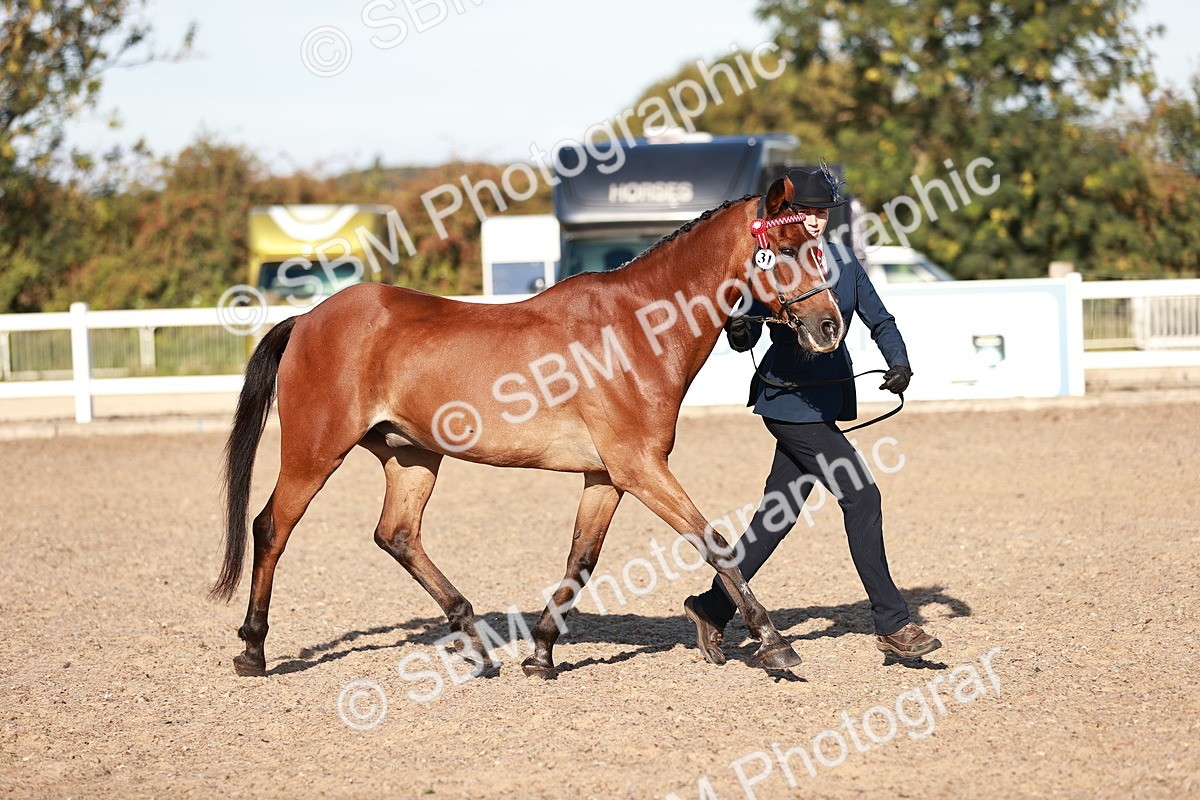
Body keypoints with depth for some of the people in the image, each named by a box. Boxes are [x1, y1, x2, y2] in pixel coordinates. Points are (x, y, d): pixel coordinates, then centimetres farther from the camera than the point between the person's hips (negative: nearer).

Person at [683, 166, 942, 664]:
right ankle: (892, 624, -7)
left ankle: (713, 608, 22)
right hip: (787, 398, -7)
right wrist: (738, 332, -35)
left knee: (779, 511, 10)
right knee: (860, 495, -12)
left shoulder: (843, 262, 9)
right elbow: (748, 334, -12)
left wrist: (899, 363, -3)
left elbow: (879, 321, 14)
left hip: (827, 399, 7)